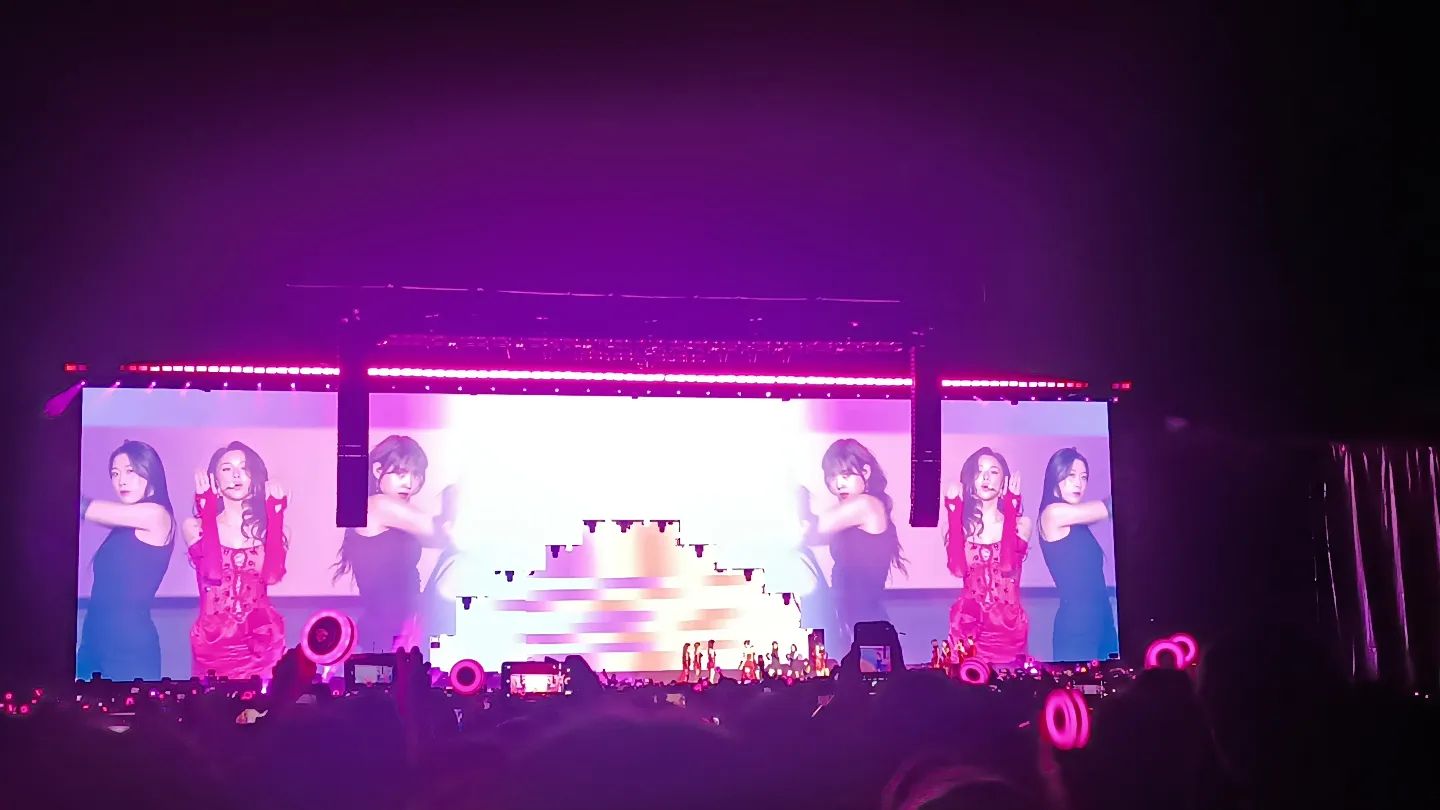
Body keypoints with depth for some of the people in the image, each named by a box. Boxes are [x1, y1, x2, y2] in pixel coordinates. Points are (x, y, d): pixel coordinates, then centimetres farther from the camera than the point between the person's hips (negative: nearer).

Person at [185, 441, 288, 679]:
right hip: (215, 641, -1)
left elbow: (272, 574, -14)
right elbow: (213, 573, -18)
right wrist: (208, 508, -13)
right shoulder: (195, 526, 1)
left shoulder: (266, 526, 5)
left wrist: (274, 512, -9)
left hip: (262, 640, 1)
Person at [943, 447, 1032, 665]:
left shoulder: (1020, 522, 0)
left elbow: (1007, 564, -20)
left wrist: (1010, 507, -16)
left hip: (1008, 623, 0)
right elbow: (958, 568, -16)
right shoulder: (961, 522, 3)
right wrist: (955, 511, -12)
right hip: (969, 623, 0)